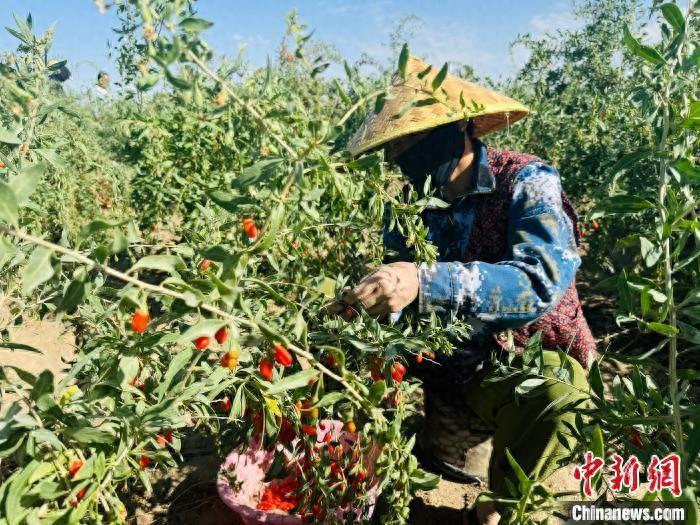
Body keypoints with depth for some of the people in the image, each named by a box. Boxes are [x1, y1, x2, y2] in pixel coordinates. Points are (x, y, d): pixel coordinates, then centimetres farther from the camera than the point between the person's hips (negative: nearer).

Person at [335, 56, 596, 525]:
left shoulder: (528, 182, -17)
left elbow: (543, 280, -34)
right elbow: (398, 293, -4)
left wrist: (426, 283, -46)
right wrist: (358, 302, -27)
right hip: (449, 362, 5)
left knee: (550, 398, -34)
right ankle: (434, 448, 21)